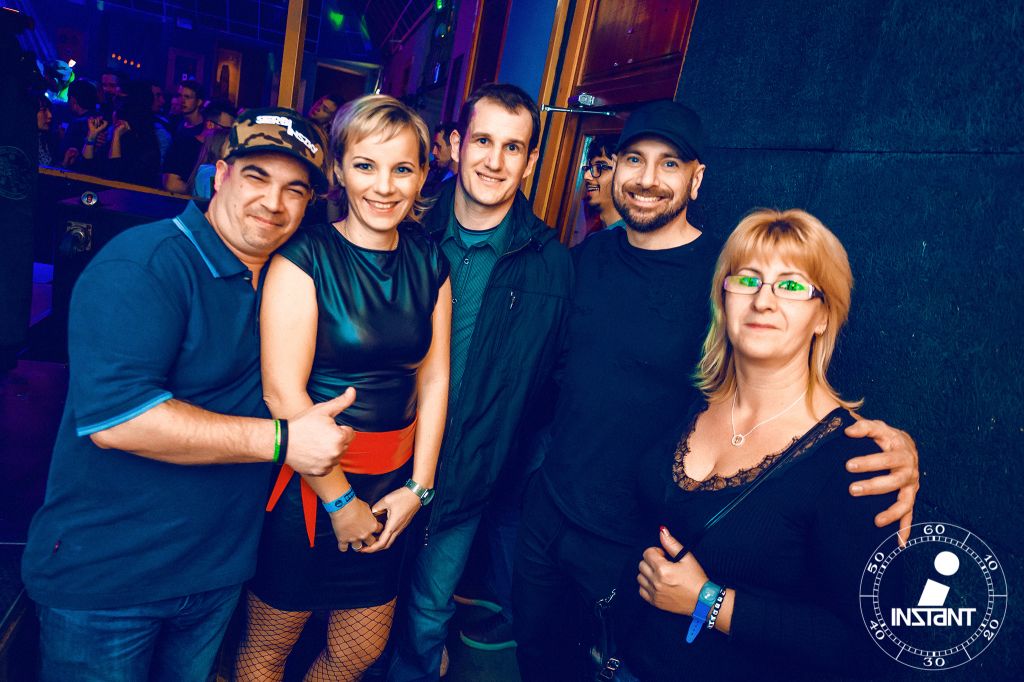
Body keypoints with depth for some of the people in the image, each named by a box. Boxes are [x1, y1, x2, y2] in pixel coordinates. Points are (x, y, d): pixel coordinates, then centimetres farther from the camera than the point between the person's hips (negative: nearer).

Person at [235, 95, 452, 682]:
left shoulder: (429, 262, 2)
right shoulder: (307, 253, -12)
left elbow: (434, 379, 3)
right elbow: (283, 390, -16)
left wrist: (417, 487, -2)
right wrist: (339, 499, -12)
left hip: (393, 484, 5)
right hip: (308, 479, -4)